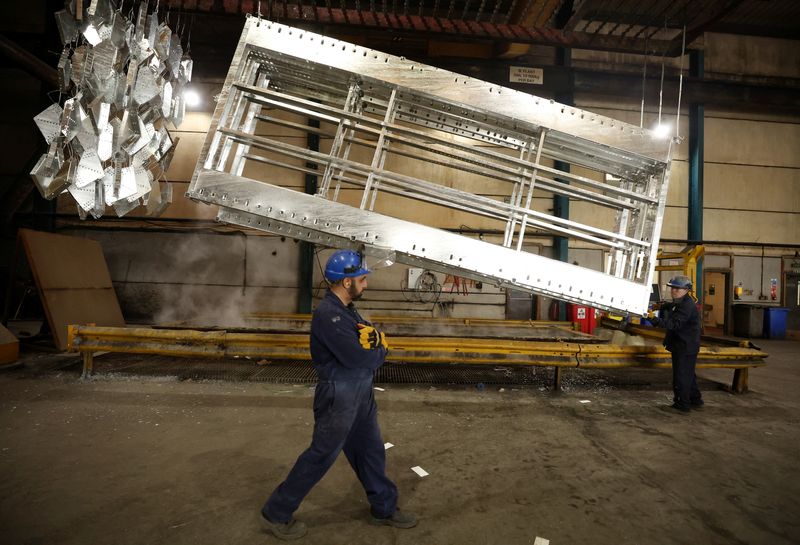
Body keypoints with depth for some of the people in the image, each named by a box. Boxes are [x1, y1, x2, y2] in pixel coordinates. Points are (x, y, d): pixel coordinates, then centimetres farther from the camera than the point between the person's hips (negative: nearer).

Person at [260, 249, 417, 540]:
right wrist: (380, 352, -9)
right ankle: (276, 513, 22)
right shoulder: (328, 314, -24)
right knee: (321, 456, 4)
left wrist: (375, 337, -12)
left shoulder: (347, 309, 9)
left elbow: (376, 338, 11)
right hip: (339, 398, -9)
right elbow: (357, 358, -28)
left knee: (371, 451, 19)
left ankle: (384, 508, 37)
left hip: (361, 395, 9)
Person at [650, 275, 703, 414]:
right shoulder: (680, 303, 13)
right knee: (688, 375, 20)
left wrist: (659, 321, -43)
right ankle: (695, 401, 33)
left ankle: (682, 405, 4)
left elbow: (675, 324, -32)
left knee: (681, 376, -4)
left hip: (686, 348, -11)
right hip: (682, 346, 11)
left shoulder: (687, 306, -21)